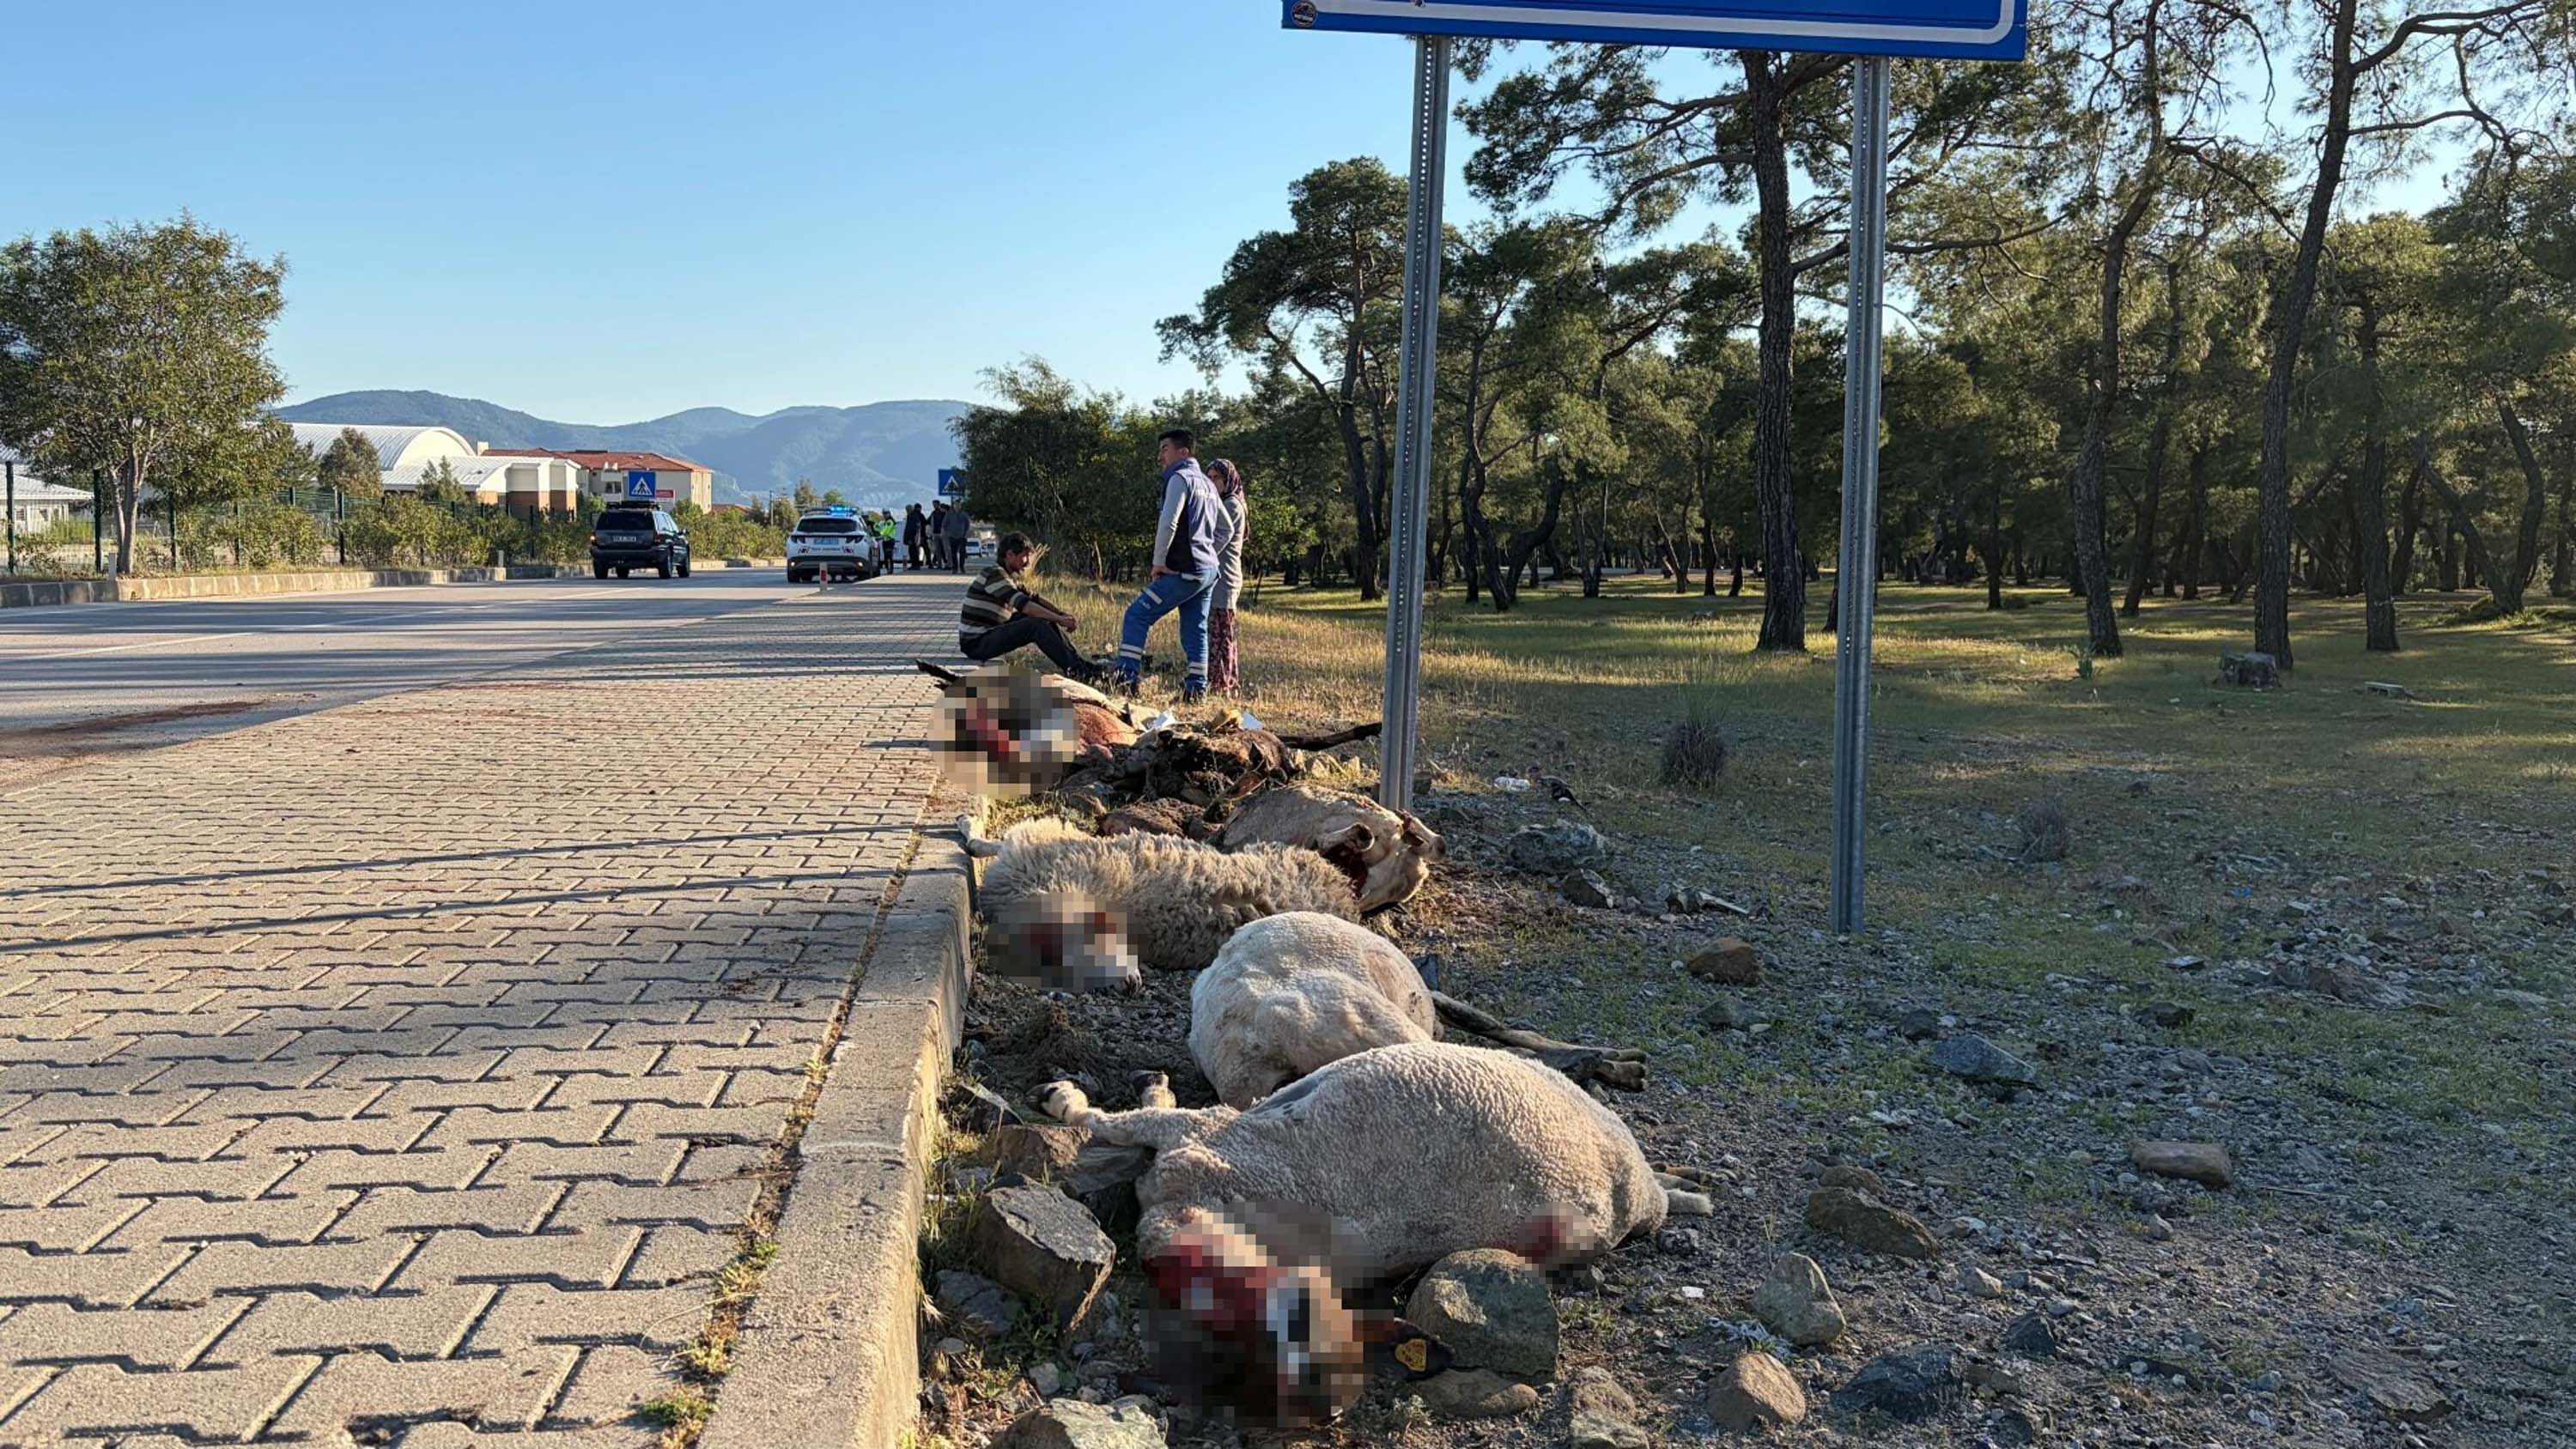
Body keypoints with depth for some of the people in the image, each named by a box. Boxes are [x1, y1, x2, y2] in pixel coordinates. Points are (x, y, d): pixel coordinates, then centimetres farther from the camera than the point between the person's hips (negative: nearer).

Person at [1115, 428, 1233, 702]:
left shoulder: (1180, 478, -8)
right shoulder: (1206, 484, 18)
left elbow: (1168, 523, -20)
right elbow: (1226, 527, 25)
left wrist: (1159, 562, -12)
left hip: (1184, 570, -9)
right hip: (1209, 571, 9)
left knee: (1137, 615, -5)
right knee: (1195, 630, 11)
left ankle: (1126, 678, -11)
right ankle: (1196, 689, 9)